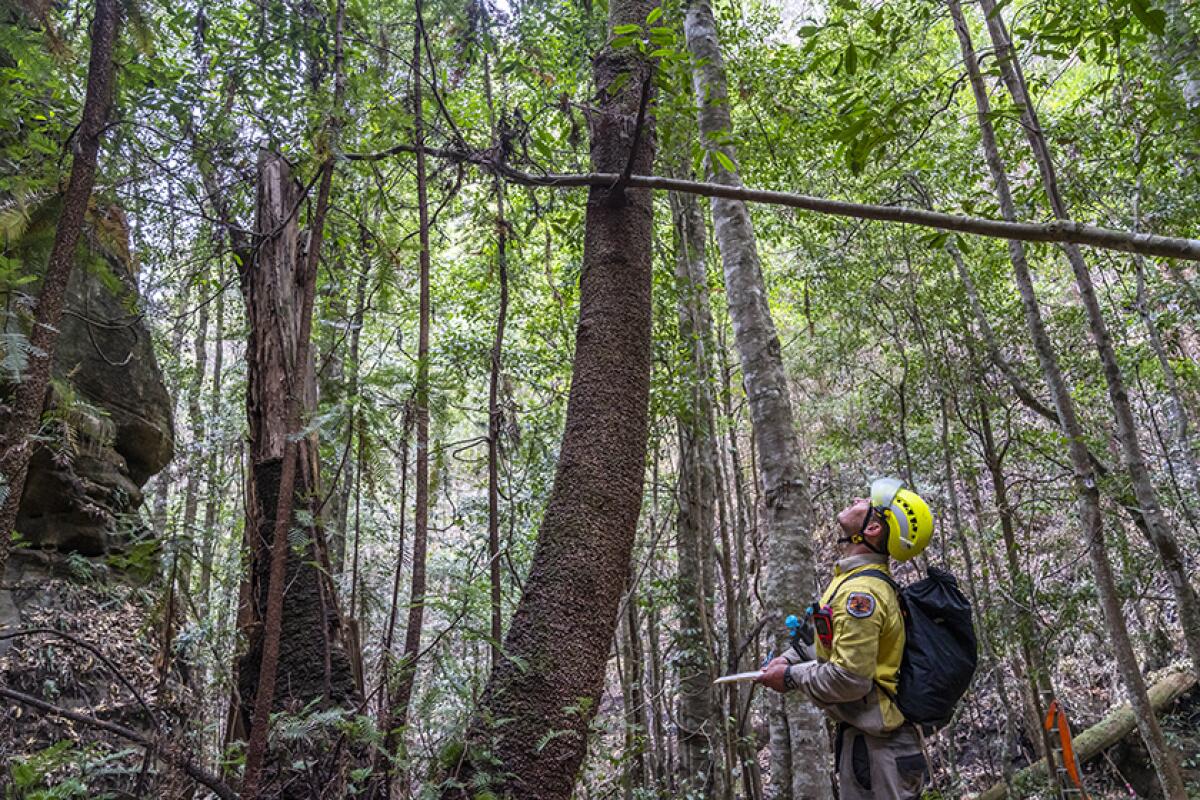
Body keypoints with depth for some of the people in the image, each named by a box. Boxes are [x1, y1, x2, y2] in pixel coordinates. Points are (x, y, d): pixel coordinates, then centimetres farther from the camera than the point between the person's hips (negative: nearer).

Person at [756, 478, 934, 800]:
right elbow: (833, 636, 20)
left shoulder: (860, 592, -27)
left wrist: (791, 677, -14)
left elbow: (849, 679, -29)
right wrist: (789, 658, 8)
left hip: (875, 745, -10)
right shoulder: (854, 576, 5)